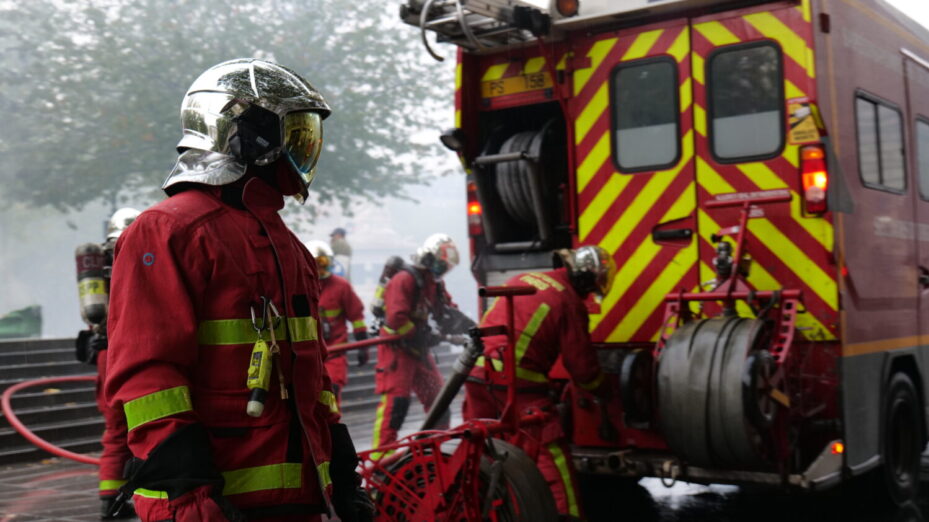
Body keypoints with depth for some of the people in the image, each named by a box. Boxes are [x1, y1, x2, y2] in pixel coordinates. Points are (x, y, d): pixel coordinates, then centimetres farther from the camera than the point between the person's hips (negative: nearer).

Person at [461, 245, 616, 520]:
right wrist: (605, 391, 19)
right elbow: (582, 365, 0)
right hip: (517, 381, -7)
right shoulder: (569, 302, -3)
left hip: (477, 373, 7)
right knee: (551, 454, -3)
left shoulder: (522, 278, 18)